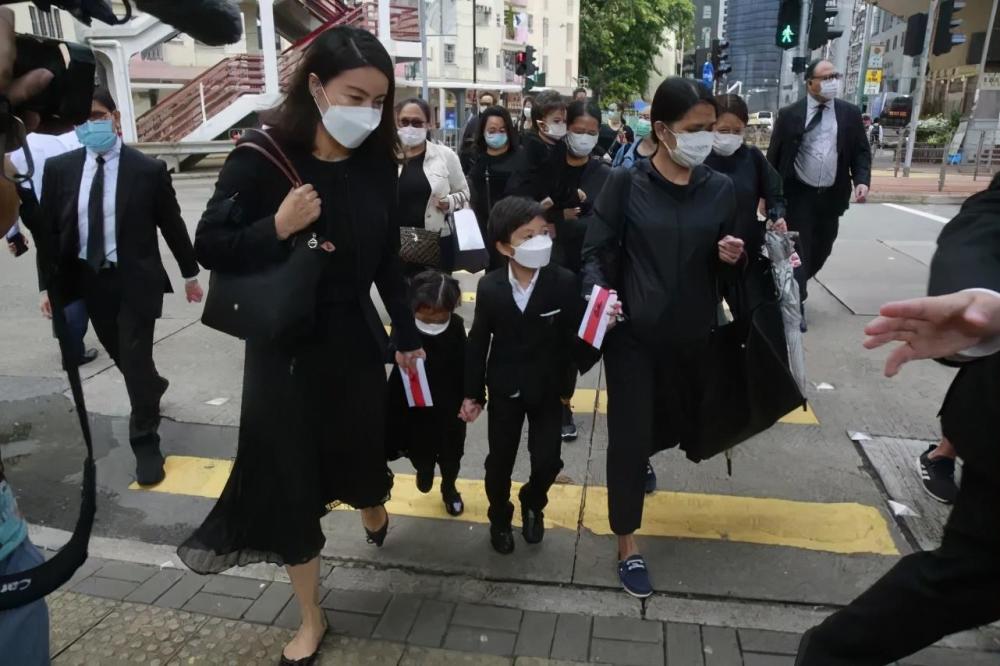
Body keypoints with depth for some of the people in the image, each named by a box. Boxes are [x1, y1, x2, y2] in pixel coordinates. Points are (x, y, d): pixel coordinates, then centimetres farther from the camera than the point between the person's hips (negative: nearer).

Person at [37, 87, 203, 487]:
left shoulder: (148, 170, -7)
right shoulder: (59, 169, 2)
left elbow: (172, 224, -1)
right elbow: (47, 229, 6)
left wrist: (190, 274, 4)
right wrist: (49, 284, 3)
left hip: (135, 280, -4)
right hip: (88, 281, 4)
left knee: (136, 360, -3)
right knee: (121, 356, 17)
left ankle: (145, 444, 12)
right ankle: (153, 387, 50)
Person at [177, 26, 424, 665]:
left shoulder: (377, 163, -4)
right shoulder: (262, 157, -14)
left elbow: (387, 259, 5)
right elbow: (209, 248, -10)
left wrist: (408, 335, 10)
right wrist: (278, 227, -26)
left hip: (356, 339, 3)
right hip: (284, 346, -2)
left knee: (363, 448, 18)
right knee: (291, 480, 7)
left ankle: (375, 514, 58)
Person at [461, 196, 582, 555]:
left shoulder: (565, 282, -15)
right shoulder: (489, 287, -12)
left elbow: (575, 336, -12)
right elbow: (478, 342, -4)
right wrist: (472, 393, 1)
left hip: (548, 389, 0)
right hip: (504, 389, 0)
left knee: (548, 460, 5)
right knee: (500, 460, 12)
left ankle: (533, 504, 39)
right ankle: (500, 518, 40)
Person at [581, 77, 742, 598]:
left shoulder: (720, 189, 3)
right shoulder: (626, 183, -7)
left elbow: (723, 268, 12)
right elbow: (596, 252, -6)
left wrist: (731, 256, -11)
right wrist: (599, 293, -25)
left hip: (693, 333, 4)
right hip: (633, 332, -4)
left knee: (680, 423, 20)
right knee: (628, 433, 0)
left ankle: (641, 457, 58)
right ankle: (627, 545, 17)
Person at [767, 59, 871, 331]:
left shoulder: (850, 113, 5)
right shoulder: (789, 114, -3)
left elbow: (861, 152, 7)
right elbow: (774, 156, -1)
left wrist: (862, 180, -12)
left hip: (831, 196, 4)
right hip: (798, 195, -4)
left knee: (820, 251, 13)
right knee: (798, 252, -1)